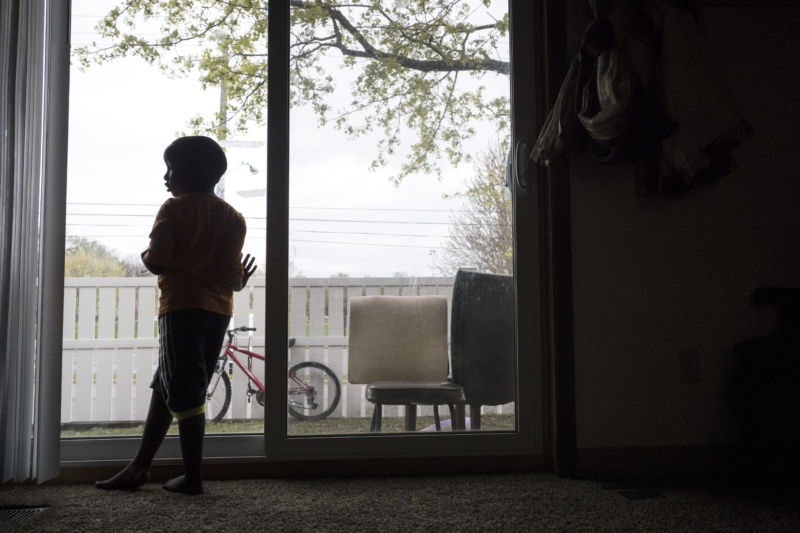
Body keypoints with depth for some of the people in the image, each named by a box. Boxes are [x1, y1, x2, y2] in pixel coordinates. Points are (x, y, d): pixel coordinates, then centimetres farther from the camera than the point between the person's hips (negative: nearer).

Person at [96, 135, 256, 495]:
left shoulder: (174, 208, -4)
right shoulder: (232, 218, 9)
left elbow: (156, 263, -12)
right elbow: (231, 277, -1)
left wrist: (145, 256, 9)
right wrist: (239, 282, 21)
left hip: (182, 307, -6)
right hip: (218, 311, 6)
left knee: (184, 393, -1)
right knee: (165, 388, 14)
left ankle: (193, 478, 3)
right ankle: (139, 467, 20)